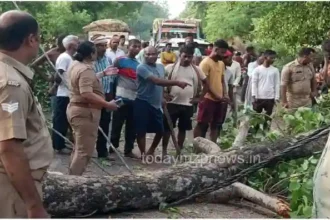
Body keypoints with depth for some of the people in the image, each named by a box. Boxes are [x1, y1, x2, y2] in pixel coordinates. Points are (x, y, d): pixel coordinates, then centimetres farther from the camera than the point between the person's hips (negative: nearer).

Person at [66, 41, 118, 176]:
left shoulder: (75, 64, 11)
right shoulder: (86, 69, -22)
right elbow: (87, 94, -32)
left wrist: (103, 74, 25)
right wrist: (107, 104, -28)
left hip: (76, 109, 11)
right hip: (85, 112, -11)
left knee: (79, 148, 21)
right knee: (84, 151, -5)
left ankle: (72, 177, 29)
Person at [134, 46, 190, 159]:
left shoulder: (161, 67, 9)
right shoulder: (142, 68, -16)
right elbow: (157, 81, -26)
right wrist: (177, 83, -30)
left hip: (157, 104, 7)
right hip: (143, 103, -7)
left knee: (160, 130, 12)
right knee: (141, 130, 0)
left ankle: (151, 151, 32)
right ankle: (143, 154, 14)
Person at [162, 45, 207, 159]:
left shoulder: (196, 70, 4)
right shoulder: (171, 67, -3)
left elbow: (205, 83, 12)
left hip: (188, 104, 2)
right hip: (172, 103, -2)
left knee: (183, 128, 10)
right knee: (167, 127, 3)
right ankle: (164, 150, 14)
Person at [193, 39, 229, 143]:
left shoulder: (221, 64, 13)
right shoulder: (206, 62, -12)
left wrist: (225, 94, 2)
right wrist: (217, 96, -14)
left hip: (219, 100, 8)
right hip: (208, 99, -8)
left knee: (215, 125, 12)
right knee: (202, 125, -3)